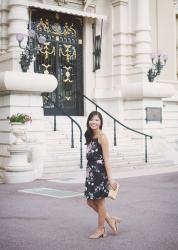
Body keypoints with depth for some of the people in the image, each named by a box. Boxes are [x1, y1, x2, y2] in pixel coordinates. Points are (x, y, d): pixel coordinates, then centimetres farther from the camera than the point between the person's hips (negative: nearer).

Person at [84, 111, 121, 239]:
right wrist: (89, 173, 11)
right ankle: (111, 220, 28)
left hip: (100, 172, -8)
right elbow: (91, 158, 12)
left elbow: (106, 159, -14)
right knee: (90, 201, 12)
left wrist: (110, 178, -17)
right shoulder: (90, 137, 11)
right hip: (91, 172, 8)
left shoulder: (102, 137, -11)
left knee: (99, 201, 5)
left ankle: (100, 229, 21)